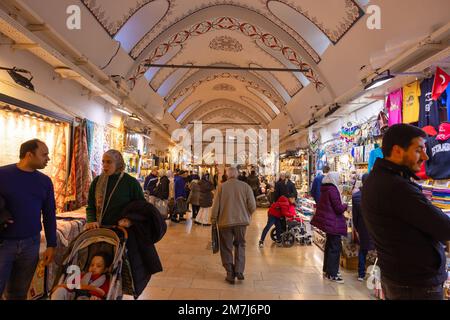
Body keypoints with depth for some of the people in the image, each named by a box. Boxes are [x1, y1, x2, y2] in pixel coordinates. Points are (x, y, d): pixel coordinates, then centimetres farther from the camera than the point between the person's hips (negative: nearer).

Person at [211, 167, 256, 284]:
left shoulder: (222, 186, -7)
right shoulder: (245, 186, -4)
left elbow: (216, 205, -6)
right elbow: (252, 206, -6)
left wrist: (213, 220, 8)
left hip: (225, 221, -1)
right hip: (241, 221, 1)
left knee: (226, 248, 12)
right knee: (240, 245, 19)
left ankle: (230, 274, 15)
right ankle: (239, 271, 10)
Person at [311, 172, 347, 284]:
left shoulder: (325, 189, 9)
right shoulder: (333, 189, -20)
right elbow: (339, 208, -21)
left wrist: (341, 207, 13)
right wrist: (345, 206, -1)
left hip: (327, 221, 10)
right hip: (334, 223, -10)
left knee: (329, 245, 20)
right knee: (335, 247, -2)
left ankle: (327, 269, 31)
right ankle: (332, 274, 4)